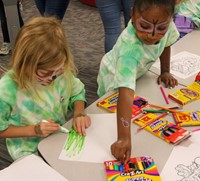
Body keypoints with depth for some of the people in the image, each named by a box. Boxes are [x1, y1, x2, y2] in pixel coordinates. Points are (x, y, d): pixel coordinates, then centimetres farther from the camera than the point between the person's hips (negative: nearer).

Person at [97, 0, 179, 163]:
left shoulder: (166, 24, -32)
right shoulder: (130, 48, -50)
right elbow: (125, 92, -57)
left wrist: (165, 71, 2)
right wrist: (124, 138, -63)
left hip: (136, 71, 6)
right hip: (114, 78, -5)